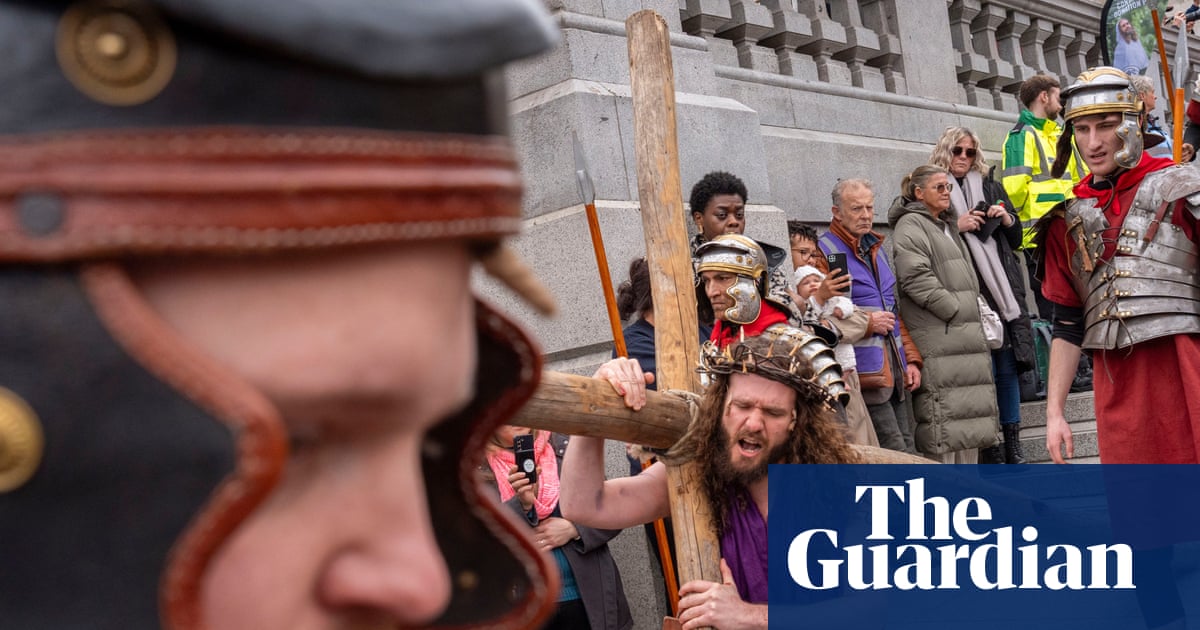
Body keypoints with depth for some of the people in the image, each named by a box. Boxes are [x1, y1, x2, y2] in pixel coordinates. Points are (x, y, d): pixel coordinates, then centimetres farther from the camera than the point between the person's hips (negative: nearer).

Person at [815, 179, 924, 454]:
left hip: (894, 369, 8)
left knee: (908, 450, 10)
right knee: (896, 453, -11)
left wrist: (911, 358, 16)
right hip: (865, 370, -8)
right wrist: (868, 322, -13)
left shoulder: (876, 248, 20)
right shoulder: (825, 252, -7)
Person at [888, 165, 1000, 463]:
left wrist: (974, 312, 14)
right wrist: (955, 309, -14)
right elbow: (916, 279, -18)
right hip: (937, 340, -10)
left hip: (966, 336, 10)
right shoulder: (911, 226, -6)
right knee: (943, 418, -11)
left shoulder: (947, 226, 24)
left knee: (968, 413, 10)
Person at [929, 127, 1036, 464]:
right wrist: (956, 227, -13)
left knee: (1009, 366, 4)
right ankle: (990, 447, 2)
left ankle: (1013, 443, 12)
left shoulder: (991, 187, 17)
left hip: (1004, 288, 4)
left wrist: (1007, 219, 1)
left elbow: (1016, 239, 20)